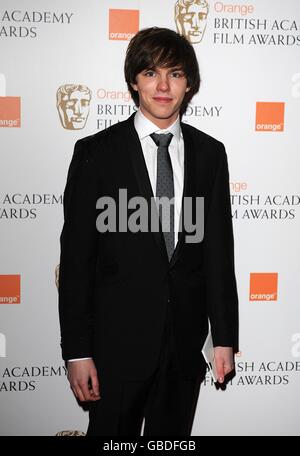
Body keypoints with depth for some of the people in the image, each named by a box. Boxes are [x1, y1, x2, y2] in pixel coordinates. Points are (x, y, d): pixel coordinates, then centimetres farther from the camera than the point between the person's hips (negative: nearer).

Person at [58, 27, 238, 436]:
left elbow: (219, 248, 5)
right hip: (118, 338, -3)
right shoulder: (96, 152, -5)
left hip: (186, 340, 3)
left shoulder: (210, 153, 4)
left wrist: (225, 337, 4)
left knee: (173, 435, 16)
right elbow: (76, 256, -7)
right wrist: (77, 350, -10)